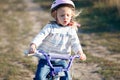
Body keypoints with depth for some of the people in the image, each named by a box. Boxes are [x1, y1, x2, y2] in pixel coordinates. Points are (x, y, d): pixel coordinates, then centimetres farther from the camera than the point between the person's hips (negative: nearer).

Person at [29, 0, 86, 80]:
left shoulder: (71, 30, 4)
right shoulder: (50, 27, -6)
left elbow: (75, 42, -5)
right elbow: (40, 36, -17)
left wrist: (80, 52, -26)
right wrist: (33, 45, -36)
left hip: (61, 60, 2)